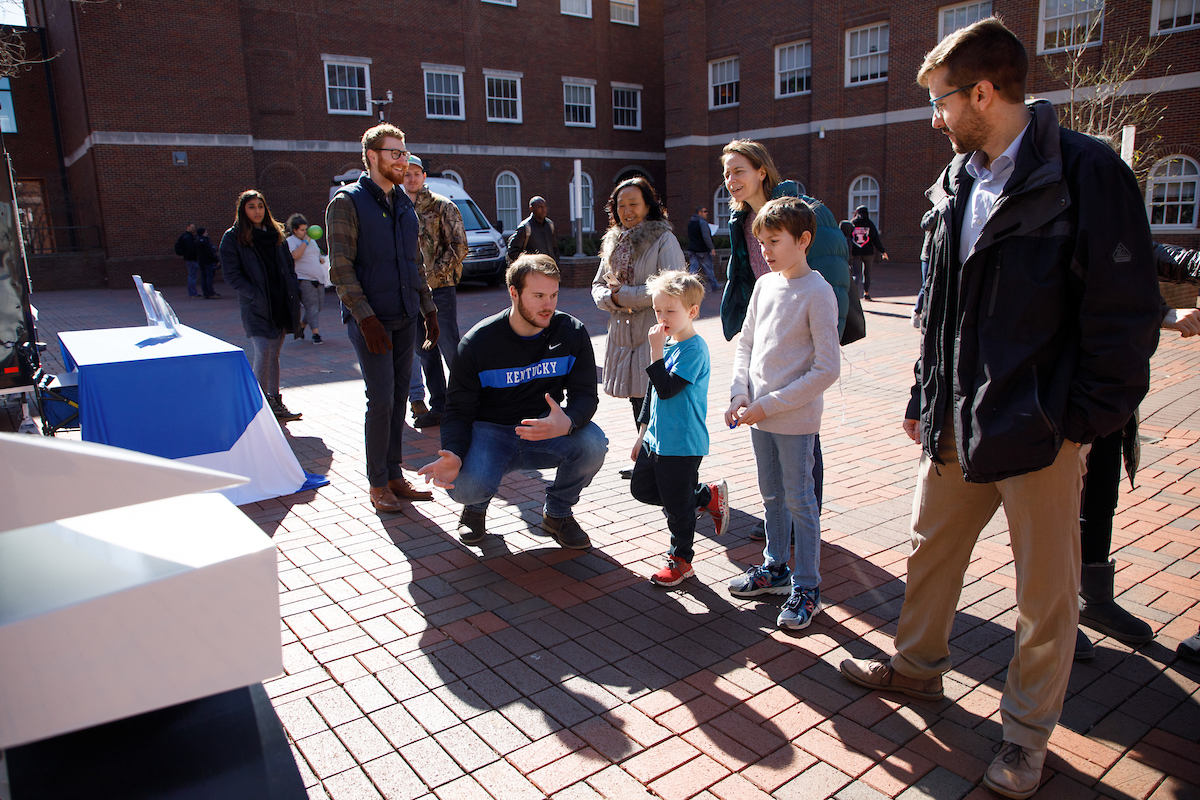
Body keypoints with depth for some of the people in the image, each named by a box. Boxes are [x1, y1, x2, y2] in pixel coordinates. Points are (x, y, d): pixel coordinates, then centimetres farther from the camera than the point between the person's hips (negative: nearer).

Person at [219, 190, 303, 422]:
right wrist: (255, 295, -16)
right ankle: (262, 402, -7)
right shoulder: (233, 237, -1)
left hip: (281, 305, 5)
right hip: (256, 307, -5)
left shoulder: (274, 234, 15)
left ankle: (275, 402, 17)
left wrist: (293, 290, 6)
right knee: (262, 351, -16)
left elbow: (289, 265, 21)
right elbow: (231, 275, -6)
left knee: (273, 354, 10)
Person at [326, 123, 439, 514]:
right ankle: (378, 485, 7)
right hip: (370, 320, -6)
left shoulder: (404, 204, 15)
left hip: (405, 317, 6)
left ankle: (395, 476, 18)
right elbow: (341, 268, -12)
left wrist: (428, 309, 16)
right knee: (381, 400, -6)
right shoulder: (348, 202, -5)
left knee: (398, 398, 9)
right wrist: (366, 317, -19)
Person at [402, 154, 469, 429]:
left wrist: (434, 274, -15)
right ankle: (439, 406, 16)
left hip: (440, 288, -5)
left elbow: (459, 246, -7)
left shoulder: (442, 206, -1)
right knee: (425, 349, 8)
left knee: (449, 347, -6)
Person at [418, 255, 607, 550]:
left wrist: (567, 423, -38)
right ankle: (476, 505, 11)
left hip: (546, 428, 2)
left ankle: (557, 512, 1)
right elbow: (458, 409, -10)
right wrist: (454, 454, -32)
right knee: (466, 486, -32)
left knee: (593, 443, -30)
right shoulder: (478, 343, -13)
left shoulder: (572, 332, -9)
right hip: (490, 431, -2)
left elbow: (585, 395, -11)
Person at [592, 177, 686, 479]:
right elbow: (598, 285, 18)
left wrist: (624, 294, -14)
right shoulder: (614, 242, 15)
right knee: (637, 401, 13)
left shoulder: (664, 239, -6)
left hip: (655, 333, -7)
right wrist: (612, 299, -6)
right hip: (624, 333, 7)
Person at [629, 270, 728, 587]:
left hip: (683, 445, -9)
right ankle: (709, 496, 26)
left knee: (677, 504, 4)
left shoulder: (694, 350, -18)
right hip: (656, 439, 9)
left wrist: (655, 350, -27)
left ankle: (681, 561, 25)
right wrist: (643, 434, 19)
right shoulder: (668, 344, 8)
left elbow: (667, 389, -28)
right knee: (641, 489, 17)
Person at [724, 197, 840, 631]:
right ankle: (776, 568, 35)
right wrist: (739, 393, -2)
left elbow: (827, 368, -16)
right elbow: (746, 344, 13)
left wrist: (769, 405, -17)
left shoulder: (817, 293, -14)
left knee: (799, 501, 3)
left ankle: (807, 588, 17)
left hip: (795, 420, -6)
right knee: (772, 497, 18)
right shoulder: (764, 285, 6)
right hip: (759, 416, 6)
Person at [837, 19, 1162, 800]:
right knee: (932, 547, 19)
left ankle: (1027, 733, 28)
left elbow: (1126, 313, -13)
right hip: (959, 419, 7)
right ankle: (918, 665, 41)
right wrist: (924, 399, 14)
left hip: (1041, 427, -7)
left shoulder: (1088, 171, -12)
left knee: (1047, 590, 8)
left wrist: (1084, 420, -13)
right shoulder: (959, 183, 10)